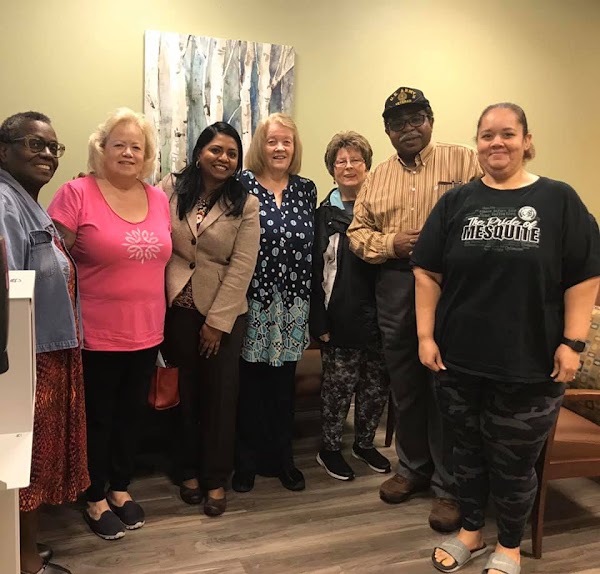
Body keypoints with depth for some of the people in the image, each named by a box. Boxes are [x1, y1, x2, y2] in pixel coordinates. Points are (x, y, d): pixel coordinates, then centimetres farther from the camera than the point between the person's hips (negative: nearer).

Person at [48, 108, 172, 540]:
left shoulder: (159, 199, 6)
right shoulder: (77, 193, -11)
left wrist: (177, 291, 10)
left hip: (146, 333, 5)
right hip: (96, 334, -5)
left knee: (132, 414, 18)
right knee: (97, 417, 12)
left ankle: (121, 487, 39)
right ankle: (95, 499, 32)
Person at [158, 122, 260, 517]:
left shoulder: (245, 204, -3)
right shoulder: (171, 189, 1)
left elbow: (242, 267, -8)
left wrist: (217, 321, -10)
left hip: (224, 312, -1)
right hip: (178, 307, 1)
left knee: (221, 395, 5)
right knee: (185, 392, 12)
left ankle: (216, 479, 21)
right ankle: (190, 471, 30)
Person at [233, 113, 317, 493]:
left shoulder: (306, 189, 8)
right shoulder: (242, 185, -3)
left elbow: (312, 245, 11)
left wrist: (312, 302, 9)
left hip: (292, 302, 3)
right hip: (252, 299, -3)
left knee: (284, 384, 13)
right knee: (250, 383, 6)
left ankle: (283, 458, 30)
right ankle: (247, 461, 24)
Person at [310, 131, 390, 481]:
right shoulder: (324, 215, 2)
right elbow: (315, 271, -2)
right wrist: (319, 322, -7)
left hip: (377, 315, 2)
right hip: (341, 318, -2)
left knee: (377, 385, 13)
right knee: (339, 386, 7)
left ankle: (365, 443, 34)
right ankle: (330, 449, 26)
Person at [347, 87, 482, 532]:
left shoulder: (463, 161, 0)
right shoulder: (378, 177, 14)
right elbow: (357, 232, 12)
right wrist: (391, 243, -7)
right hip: (395, 288, 5)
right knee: (405, 383, 14)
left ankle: (449, 486, 18)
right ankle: (413, 468, 33)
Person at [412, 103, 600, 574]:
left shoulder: (559, 200, -2)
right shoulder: (457, 202, 3)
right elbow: (428, 273, 2)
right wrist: (426, 335, -3)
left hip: (529, 363, -2)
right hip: (459, 358, 2)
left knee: (515, 460, 12)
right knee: (469, 449, 17)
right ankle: (471, 531, 40)